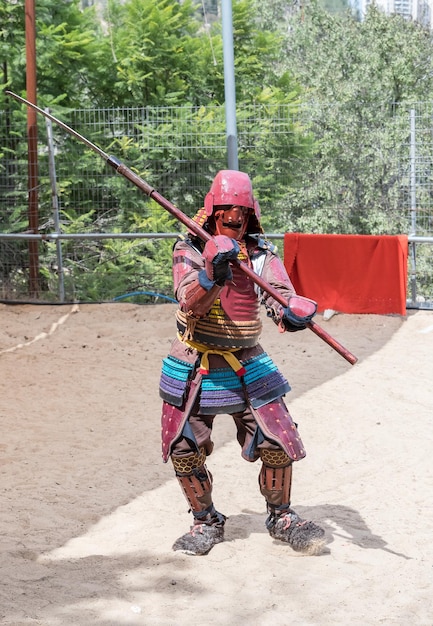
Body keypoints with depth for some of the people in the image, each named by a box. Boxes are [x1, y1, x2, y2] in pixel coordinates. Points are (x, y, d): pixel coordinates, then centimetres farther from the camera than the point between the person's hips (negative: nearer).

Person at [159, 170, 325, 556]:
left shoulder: (261, 254, -5)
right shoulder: (189, 251, -9)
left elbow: (279, 294, -22)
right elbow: (192, 304, -24)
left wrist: (293, 311, -46)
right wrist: (213, 274, -44)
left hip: (248, 366, 1)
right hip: (193, 367, -1)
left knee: (278, 444, -4)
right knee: (185, 452, 0)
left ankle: (281, 518, 20)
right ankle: (206, 523, 23)